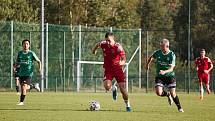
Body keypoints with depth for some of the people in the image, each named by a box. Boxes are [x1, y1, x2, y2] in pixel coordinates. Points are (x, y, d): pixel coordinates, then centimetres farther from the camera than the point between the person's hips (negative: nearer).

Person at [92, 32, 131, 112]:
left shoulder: (118, 47, -19)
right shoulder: (103, 44, -8)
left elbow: (124, 59, -27)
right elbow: (98, 44, 17)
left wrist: (122, 62, -51)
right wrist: (94, 50, 37)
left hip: (117, 68, -2)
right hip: (108, 69, 2)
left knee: (122, 89, -6)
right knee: (107, 87, -21)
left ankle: (127, 105, 16)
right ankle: (113, 89, 17)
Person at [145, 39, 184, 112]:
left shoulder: (172, 55, -14)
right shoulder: (158, 52, -5)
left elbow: (171, 68, -21)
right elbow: (151, 57, 20)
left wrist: (164, 71, -38)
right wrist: (148, 64, 18)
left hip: (170, 76, -2)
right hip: (159, 76, 2)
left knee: (173, 93, -7)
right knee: (158, 92, -16)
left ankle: (179, 107, 16)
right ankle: (168, 95, 19)